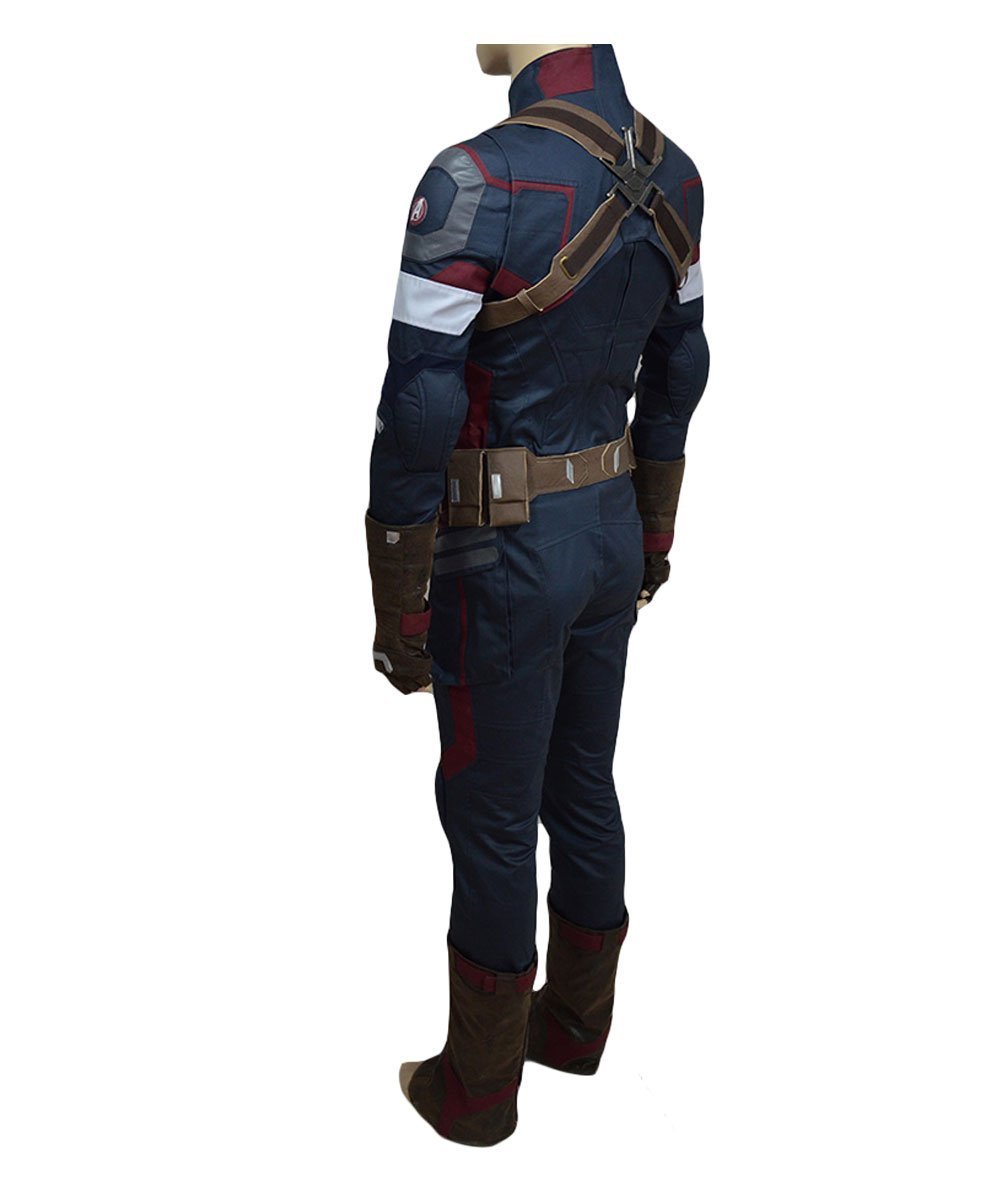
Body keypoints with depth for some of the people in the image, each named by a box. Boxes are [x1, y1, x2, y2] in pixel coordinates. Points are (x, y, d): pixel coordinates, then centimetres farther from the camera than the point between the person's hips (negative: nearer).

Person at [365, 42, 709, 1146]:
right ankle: (576, 1022, 43)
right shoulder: (669, 175, 2)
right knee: (584, 789, 21)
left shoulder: (472, 184, -22)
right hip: (611, 534, 7)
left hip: (506, 559, -7)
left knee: (491, 821, 8)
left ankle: (478, 1087, 30)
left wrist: (397, 611, -11)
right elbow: (677, 372, 10)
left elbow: (416, 419, -22)